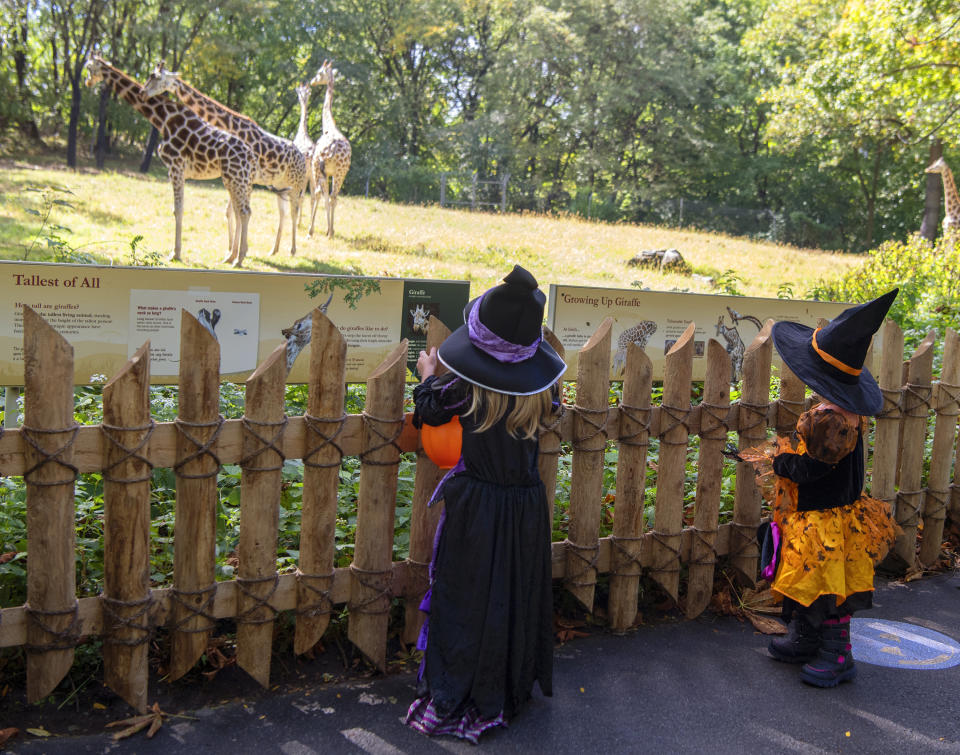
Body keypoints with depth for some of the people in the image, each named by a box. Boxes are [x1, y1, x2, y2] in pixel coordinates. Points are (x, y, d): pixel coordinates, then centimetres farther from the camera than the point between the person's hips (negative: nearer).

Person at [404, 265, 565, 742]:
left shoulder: (466, 386, -19)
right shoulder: (542, 384, -8)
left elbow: (427, 410, -1)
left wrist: (428, 374, 19)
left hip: (474, 507, -3)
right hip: (526, 506, 4)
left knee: (466, 601, 9)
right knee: (517, 601, 17)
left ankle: (451, 703, 19)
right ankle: (509, 693, 35)